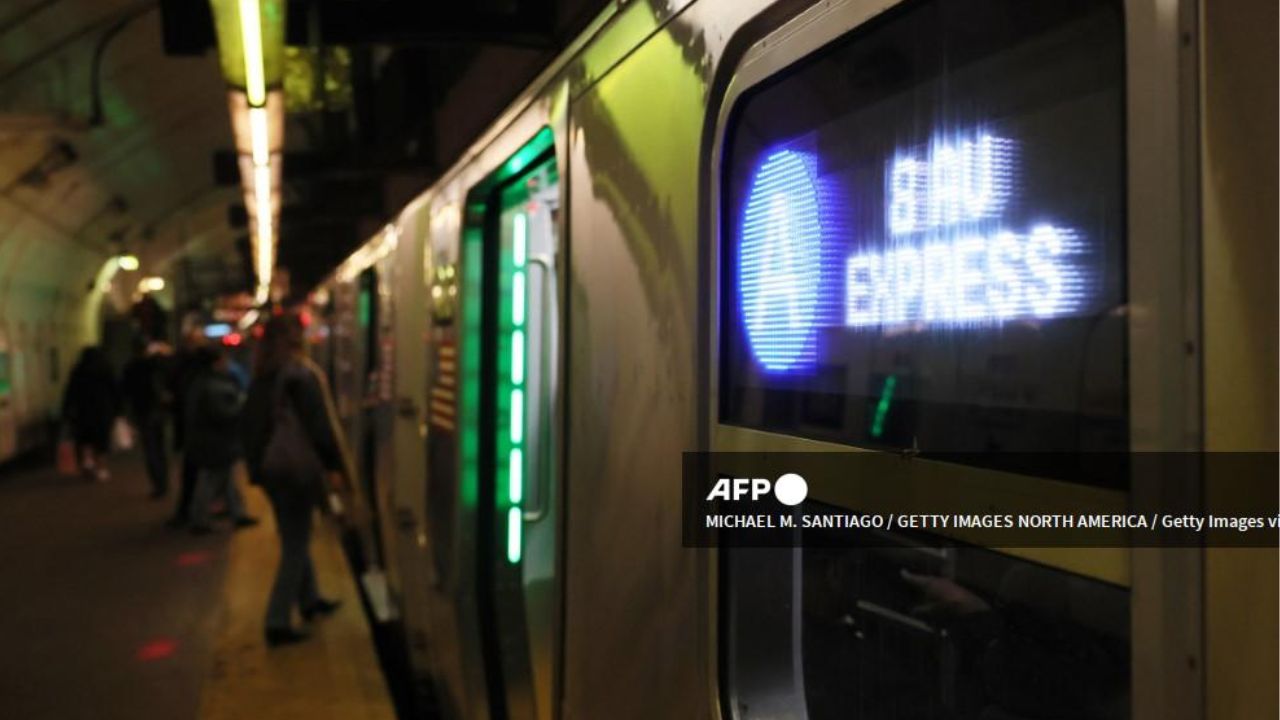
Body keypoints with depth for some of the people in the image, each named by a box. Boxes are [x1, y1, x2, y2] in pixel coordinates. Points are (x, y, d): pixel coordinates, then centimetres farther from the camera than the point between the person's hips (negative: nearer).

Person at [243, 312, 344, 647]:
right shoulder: (303, 374, -13)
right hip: (298, 468, -7)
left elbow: (251, 424, 12)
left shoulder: (260, 378, 8)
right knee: (295, 544, -1)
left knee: (295, 537, 21)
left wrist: (255, 465, 19)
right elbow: (319, 424, -17)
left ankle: (309, 599, 35)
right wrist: (334, 465, -12)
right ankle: (278, 622, -4)